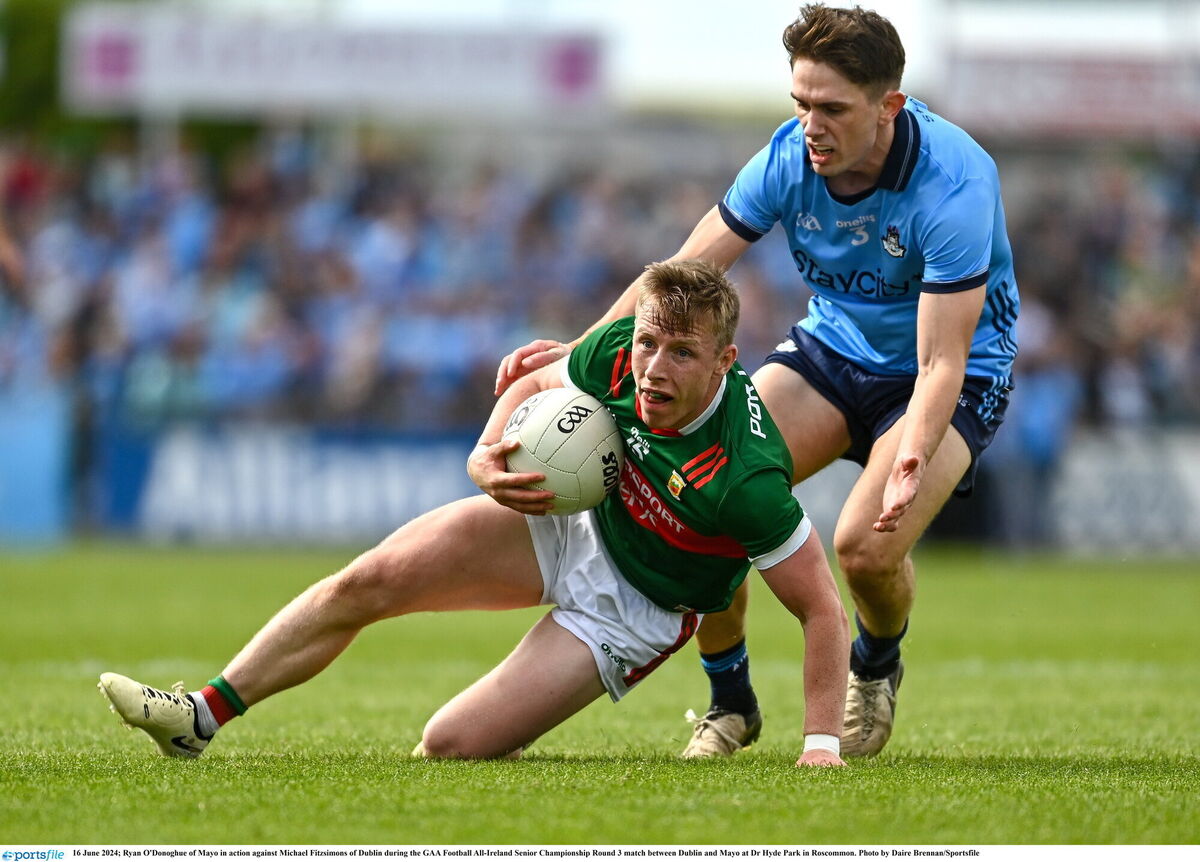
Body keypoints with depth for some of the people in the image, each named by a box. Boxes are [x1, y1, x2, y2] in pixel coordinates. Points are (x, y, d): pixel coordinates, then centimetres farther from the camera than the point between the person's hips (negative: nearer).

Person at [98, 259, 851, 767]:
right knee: (367, 581, -4)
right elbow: (533, 387, -1)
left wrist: (823, 742, -36)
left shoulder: (746, 480, -37)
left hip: (636, 608, -5)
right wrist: (488, 459, -21)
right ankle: (203, 716, 11)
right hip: (576, 524, 5)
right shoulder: (615, 354, -22)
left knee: (452, 744, -16)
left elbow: (822, 607, -29)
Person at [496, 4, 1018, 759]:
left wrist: (911, 460, -50)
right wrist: (583, 350, -25)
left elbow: (942, 361, -32)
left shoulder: (954, 185, -31)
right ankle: (730, 699, 6)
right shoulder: (789, 156, -17)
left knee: (867, 547, -28)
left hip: (957, 375, -5)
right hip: (833, 348, 5)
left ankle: (876, 668, 11)